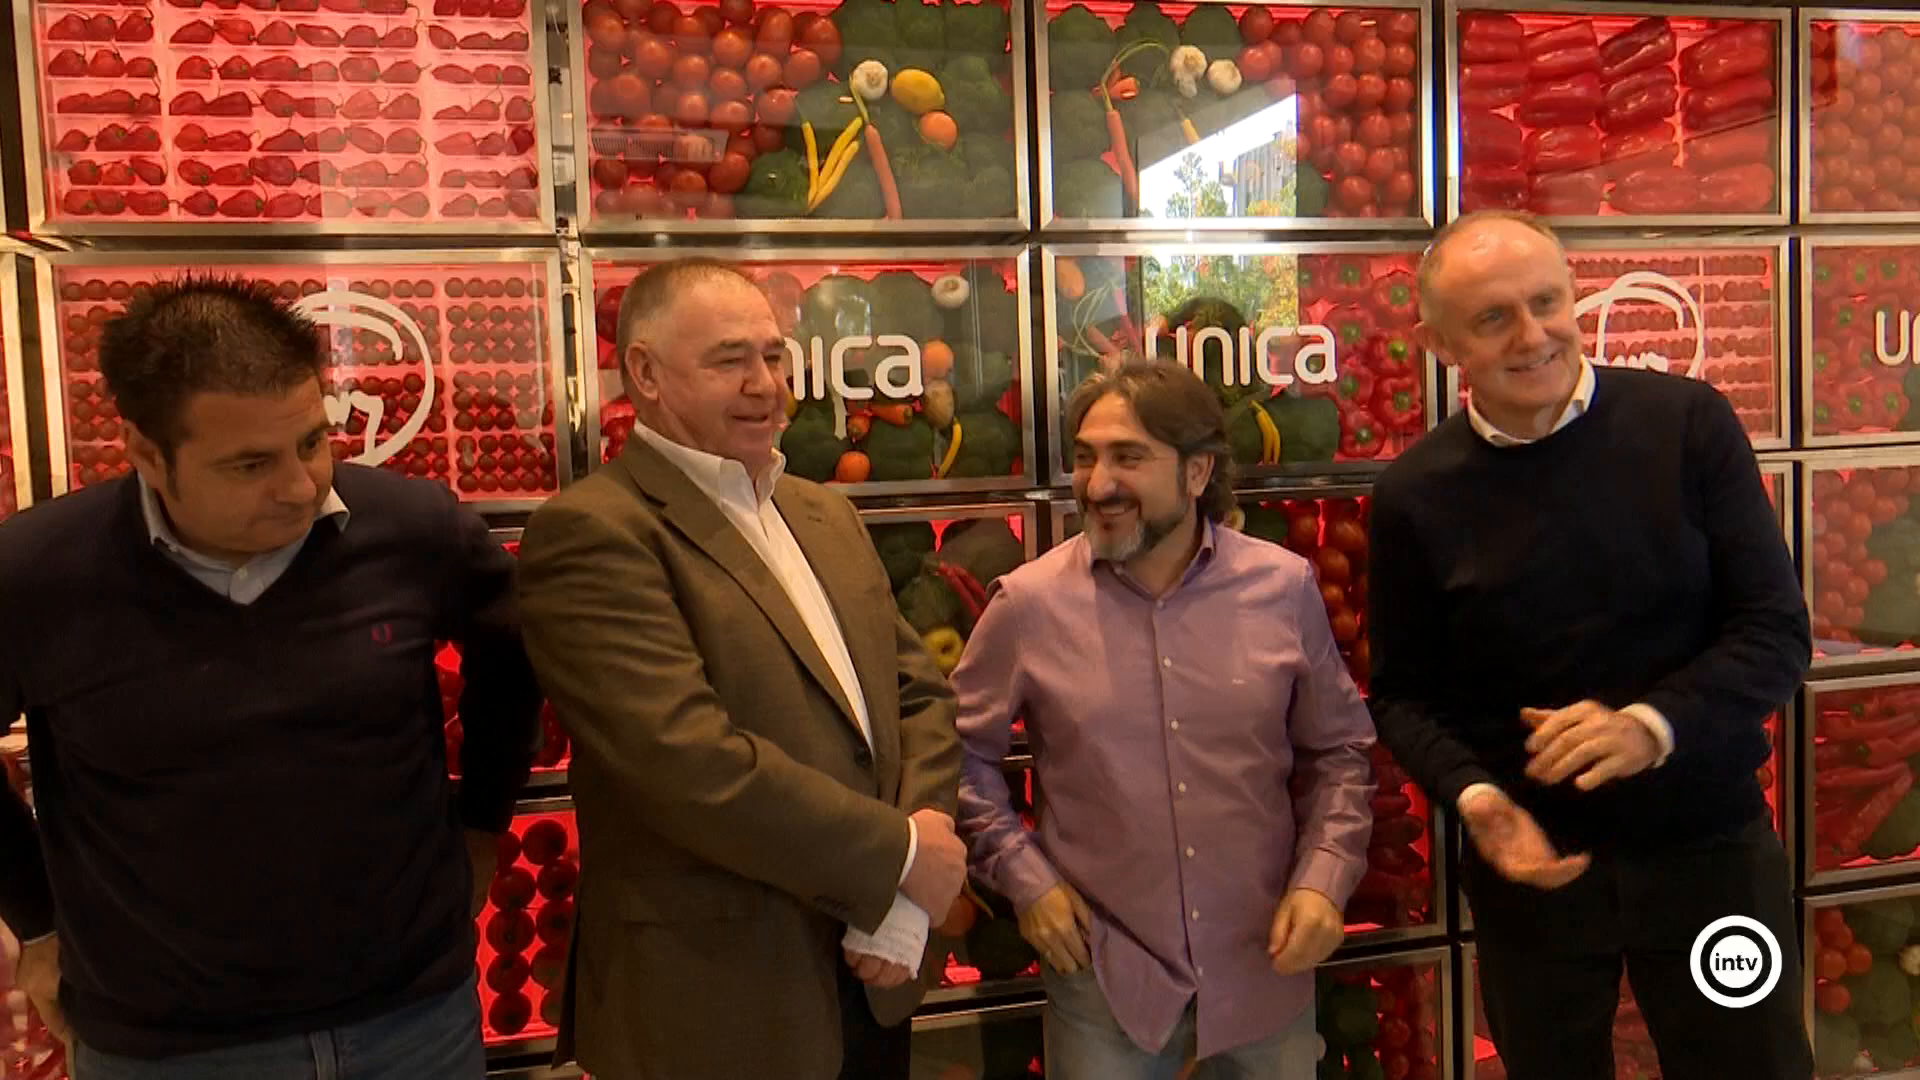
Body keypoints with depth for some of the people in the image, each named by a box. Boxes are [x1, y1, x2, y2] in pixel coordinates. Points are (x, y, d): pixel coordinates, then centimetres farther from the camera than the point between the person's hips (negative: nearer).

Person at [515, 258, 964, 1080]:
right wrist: (899, 855, -14)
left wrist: (907, 900, -8)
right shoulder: (591, 533, -15)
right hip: (717, 1003, -6)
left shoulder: (829, 515, 9)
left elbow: (918, 690, 6)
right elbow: (691, 764, -24)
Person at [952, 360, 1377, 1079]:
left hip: (1267, 965, 2)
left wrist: (1324, 878, -5)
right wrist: (1023, 876, -5)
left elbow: (1338, 750, 5)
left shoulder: (1284, 587, -5)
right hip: (1103, 973, -1)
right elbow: (964, 751, 2)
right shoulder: (1027, 603, -9)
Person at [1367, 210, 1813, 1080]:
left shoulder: (1688, 423, -8)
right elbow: (1402, 694, 1)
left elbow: (1776, 631, -7)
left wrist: (1653, 724, -24)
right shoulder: (1416, 494, -7)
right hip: (1533, 865, 1)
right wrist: (1473, 795, -17)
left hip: (1710, 851, 0)